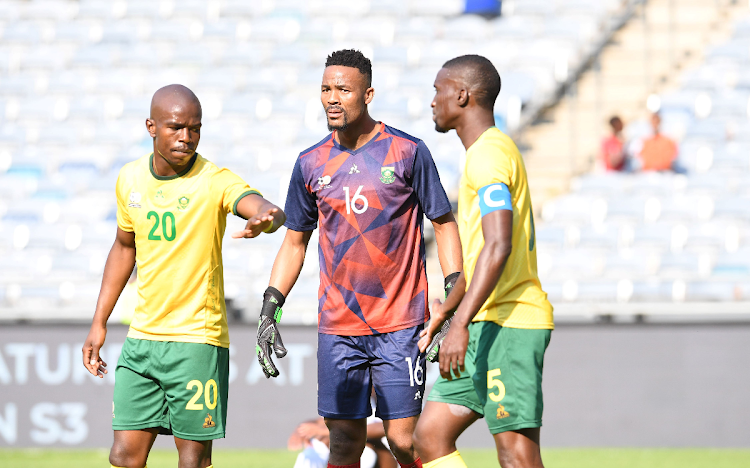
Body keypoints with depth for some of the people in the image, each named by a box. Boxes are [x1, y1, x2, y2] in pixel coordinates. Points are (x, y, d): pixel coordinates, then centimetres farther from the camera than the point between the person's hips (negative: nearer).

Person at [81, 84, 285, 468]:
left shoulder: (214, 181, -10)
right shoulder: (130, 179, 6)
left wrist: (264, 217, -55)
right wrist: (99, 323, 19)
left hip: (197, 339, -5)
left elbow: (264, 207, -30)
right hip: (142, 336, 5)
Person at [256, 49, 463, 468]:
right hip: (338, 326, 3)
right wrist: (270, 309, 8)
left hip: (400, 323, -3)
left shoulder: (408, 152, -3)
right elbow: (295, 242, 16)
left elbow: (444, 225, 3)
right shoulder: (311, 164, 6)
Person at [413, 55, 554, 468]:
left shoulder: (488, 154, -12)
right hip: (488, 325, 10)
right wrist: (442, 314, 33)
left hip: (508, 322, -10)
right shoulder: (486, 152, 20)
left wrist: (460, 325, -29)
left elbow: (498, 248, -24)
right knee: (430, 435, 8)